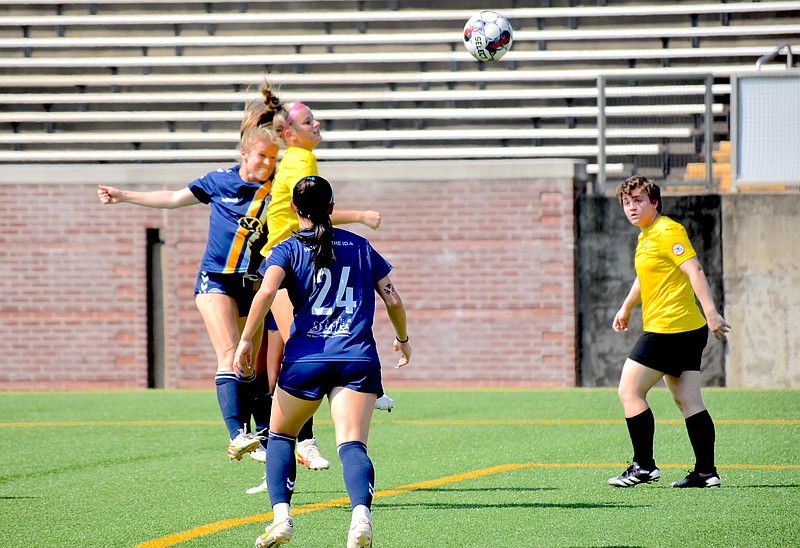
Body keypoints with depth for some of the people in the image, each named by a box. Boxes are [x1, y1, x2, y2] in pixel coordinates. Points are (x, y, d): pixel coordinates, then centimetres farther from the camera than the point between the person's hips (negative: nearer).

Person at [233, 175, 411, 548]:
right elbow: (392, 299, 16)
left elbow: (267, 291, -12)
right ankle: (361, 516, -38)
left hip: (306, 357, -1)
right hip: (358, 358, 1)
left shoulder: (287, 249, 6)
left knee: (280, 436, 19)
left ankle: (281, 516, 0)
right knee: (352, 444, -11)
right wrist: (402, 339, 32)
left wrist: (246, 339, -8)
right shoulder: (359, 246, 15)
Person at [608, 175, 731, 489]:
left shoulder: (667, 232, -12)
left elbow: (694, 271, -20)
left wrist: (710, 312, -26)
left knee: (630, 392, -5)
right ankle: (706, 471, 4)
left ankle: (644, 466, -2)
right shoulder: (645, 236, 18)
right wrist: (626, 308, 45)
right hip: (687, 331, 10)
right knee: (688, 402, 6)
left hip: (667, 329, -10)